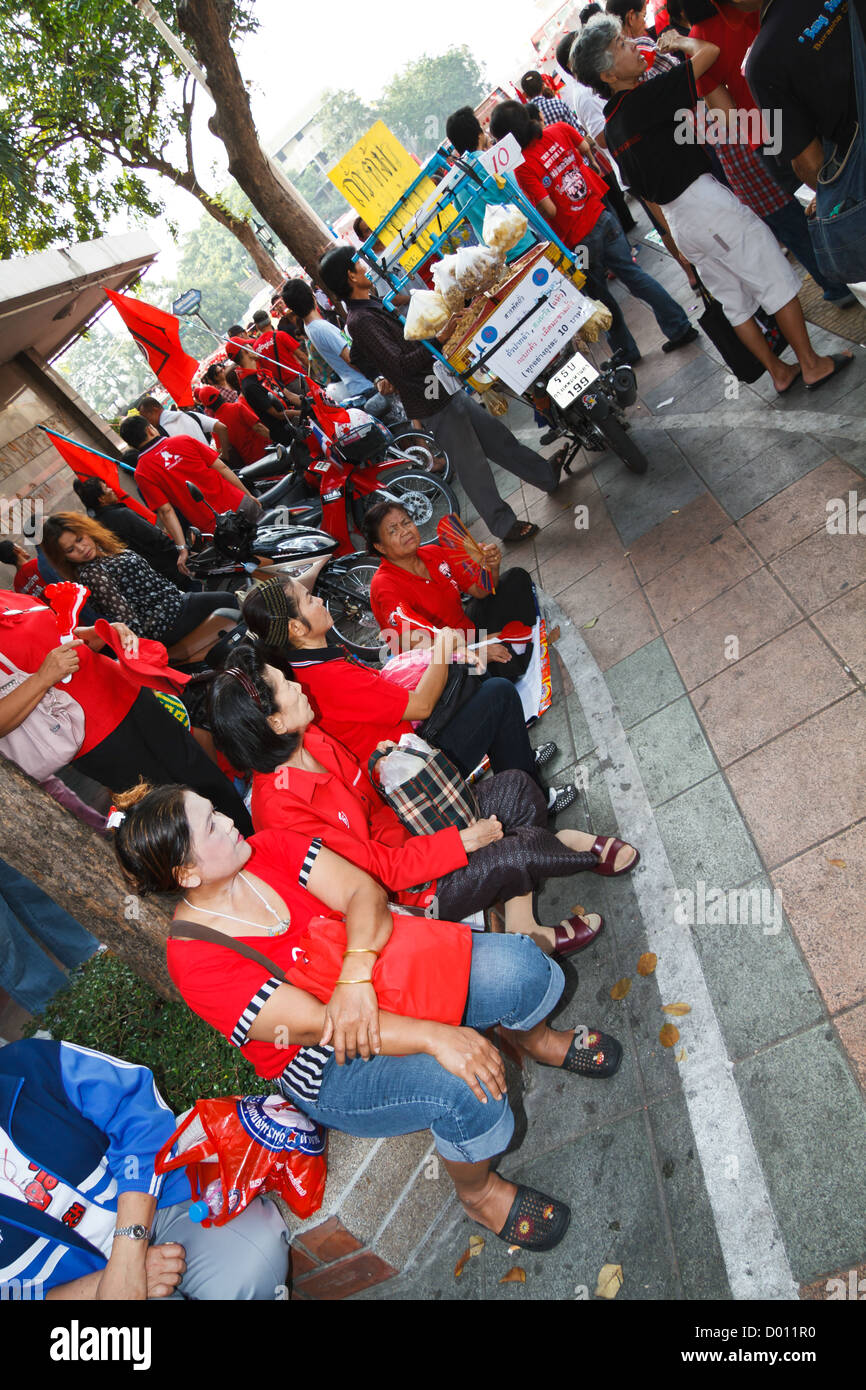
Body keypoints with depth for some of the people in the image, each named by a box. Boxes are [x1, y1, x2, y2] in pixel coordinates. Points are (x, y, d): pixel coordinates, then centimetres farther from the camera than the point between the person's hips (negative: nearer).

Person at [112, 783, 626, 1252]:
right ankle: (479, 1192, 4)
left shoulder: (267, 848, -8)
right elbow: (314, 1023, -27)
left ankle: (536, 1039, 19)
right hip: (330, 1068, -4)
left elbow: (364, 892, -13)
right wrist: (436, 1036, -34)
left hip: (388, 976, 5)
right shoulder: (195, 959, -22)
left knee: (517, 964, -17)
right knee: (465, 1089, -29)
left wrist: (356, 975, -32)